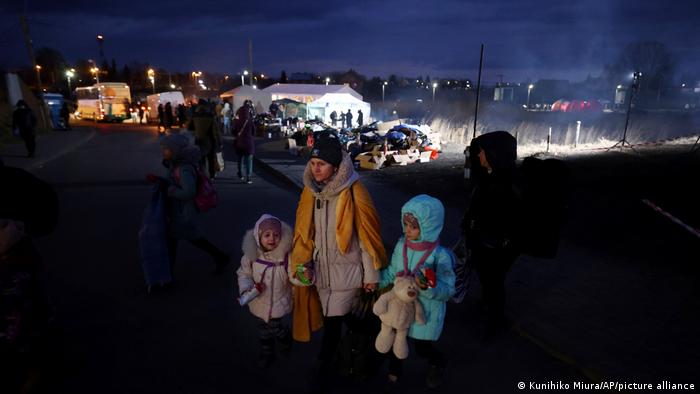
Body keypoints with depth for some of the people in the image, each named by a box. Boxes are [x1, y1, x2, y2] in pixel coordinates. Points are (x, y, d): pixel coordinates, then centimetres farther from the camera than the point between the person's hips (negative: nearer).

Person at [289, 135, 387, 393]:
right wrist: (305, 262, 1)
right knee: (340, 315, 20)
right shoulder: (311, 191, -2)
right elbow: (305, 232, 7)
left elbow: (366, 237, -14)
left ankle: (323, 370, 24)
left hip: (346, 270, -5)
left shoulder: (353, 193, -18)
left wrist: (371, 275, -9)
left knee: (333, 321, 1)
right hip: (321, 268, 5)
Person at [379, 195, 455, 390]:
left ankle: (437, 364, 53)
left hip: (426, 311, -4)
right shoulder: (401, 245, -11)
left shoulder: (440, 256, -26)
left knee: (423, 349, 16)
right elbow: (392, 272, 4)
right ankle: (394, 371, 51)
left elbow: (448, 290, -23)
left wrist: (428, 288, -40)